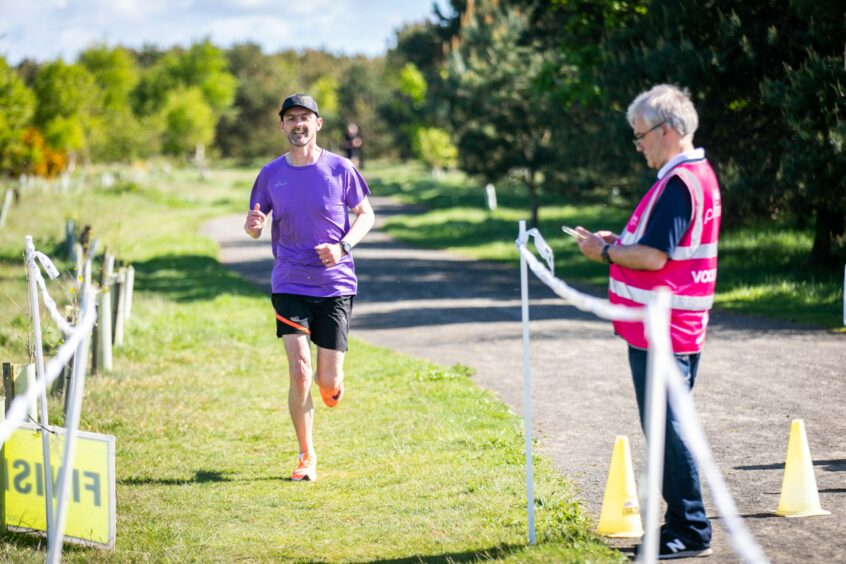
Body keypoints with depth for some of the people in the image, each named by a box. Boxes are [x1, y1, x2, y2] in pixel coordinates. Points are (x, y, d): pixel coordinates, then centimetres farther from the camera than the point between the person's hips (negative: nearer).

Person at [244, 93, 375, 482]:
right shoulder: (271, 174, 3)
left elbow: (366, 215, 7)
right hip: (290, 285, 1)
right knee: (299, 372, -10)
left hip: (335, 285, -1)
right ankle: (306, 456, 6)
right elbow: (254, 228, 10)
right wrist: (253, 224, -16)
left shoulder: (340, 169, -2)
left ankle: (330, 387, 37)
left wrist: (342, 246, -11)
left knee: (329, 381, -2)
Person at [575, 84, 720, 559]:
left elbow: (654, 256, -25)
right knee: (668, 427, 16)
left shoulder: (678, 184, -19)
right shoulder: (700, 174, 13)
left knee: (666, 429, -5)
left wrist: (605, 251, -10)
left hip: (661, 331, -10)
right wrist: (620, 243, 13)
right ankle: (683, 523, 22)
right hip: (679, 328, 10)